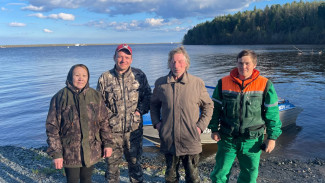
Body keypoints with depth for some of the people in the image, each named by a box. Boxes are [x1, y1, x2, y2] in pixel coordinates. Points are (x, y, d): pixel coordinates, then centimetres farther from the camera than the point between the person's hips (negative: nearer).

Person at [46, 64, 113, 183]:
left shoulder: (95, 96, 0)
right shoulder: (60, 98, -9)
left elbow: (104, 122, 7)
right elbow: (52, 128, -7)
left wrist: (107, 144, 4)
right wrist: (56, 153, -11)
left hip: (91, 151, 3)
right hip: (70, 152, -2)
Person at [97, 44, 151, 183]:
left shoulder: (139, 75, 2)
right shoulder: (105, 78, 1)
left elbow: (147, 96, 9)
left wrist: (141, 110, -4)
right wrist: (108, 115, -7)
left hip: (134, 128, 1)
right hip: (112, 129, 0)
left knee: (134, 160, 14)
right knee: (112, 162, 10)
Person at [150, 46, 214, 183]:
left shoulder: (197, 83, -5)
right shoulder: (160, 83, 0)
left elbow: (208, 106, 6)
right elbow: (154, 105, 16)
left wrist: (201, 126, -4)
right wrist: (156, 122, 3)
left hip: (190, 142, -2)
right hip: (168, 140, 2)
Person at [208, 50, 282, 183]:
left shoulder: (265, 85, -6)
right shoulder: (223, 83, -3)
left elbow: (272, 113, -1)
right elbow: (215, 108, 6)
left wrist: (272, 137, -2)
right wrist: (214, 129, 3)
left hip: (252, 140, 0)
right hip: (227, 138, 0)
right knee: (220, 172, 9)